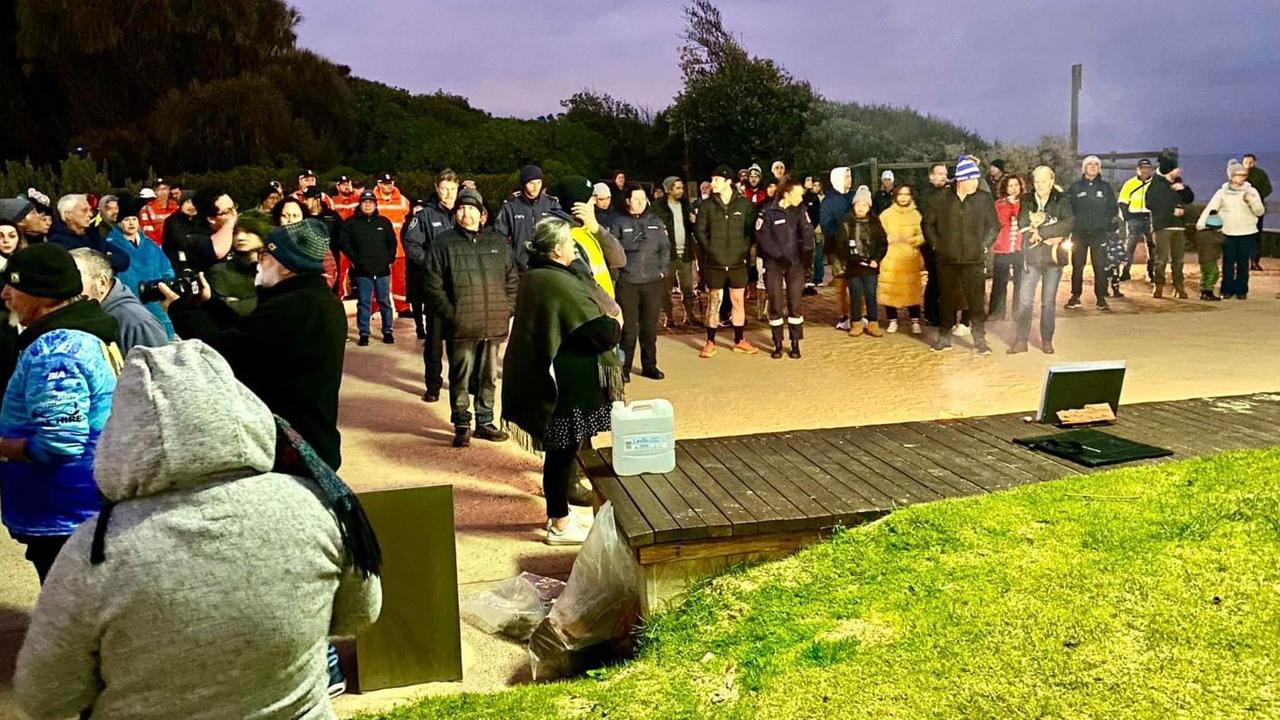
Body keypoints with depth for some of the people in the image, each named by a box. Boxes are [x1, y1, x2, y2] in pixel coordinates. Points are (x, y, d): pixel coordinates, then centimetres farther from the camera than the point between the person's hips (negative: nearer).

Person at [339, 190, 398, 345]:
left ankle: (387, 331, 14)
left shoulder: (384, 222, 8)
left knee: (385, 302, 5)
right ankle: (363, 333, 8)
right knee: (363, 303, 2)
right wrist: (354, 259, -4)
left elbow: (392, 243, 13)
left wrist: (390, 260, 4)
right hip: (362, 270, -1)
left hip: (382, 270, 1)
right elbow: (343, 242, 2)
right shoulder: (351, 223, 3)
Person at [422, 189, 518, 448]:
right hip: (460, 328, -3)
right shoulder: (445, 244, -1)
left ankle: (485, 422, 25)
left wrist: (507, 308, 4)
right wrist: (450, 314, -9)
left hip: (493, 326, 3)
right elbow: (432, 284, -3)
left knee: (489, 377, 12)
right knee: (460, 378, 3)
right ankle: (461, 426, 15)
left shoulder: (497, 242, 9)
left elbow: (512, 279, 14)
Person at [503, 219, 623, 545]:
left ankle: (557, 512, 32)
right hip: (567, 382, -9)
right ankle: (560, 525, 13)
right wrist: (617, 323, -2)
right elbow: (601, 332, -25)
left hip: (539, 375, 9)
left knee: (559, 450, 19)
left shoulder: (533, 277, 8)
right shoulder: (560, 284, -22)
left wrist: (605, 322, 11)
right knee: (564, 451, 2)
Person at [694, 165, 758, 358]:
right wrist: (709, 249, -4)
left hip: (737, 262, 0)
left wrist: (745, 249, -5)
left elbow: (751, 230, 3)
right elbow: (699, 230, 4)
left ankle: (740, 340, 20)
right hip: (714, 262, 0)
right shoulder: (707, 205, 0)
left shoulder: (745, 204, -1)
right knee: (713, 302, 5)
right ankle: (710, 342, 13)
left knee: (738, 301, 8)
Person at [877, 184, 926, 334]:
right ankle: (893, 321, 11)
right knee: (890, 290, -2)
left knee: (913, 290, 0)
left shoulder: (916, 214, 7)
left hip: (911, 259, 1)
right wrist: (889, 239, -15)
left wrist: (911, 240, -15)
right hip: (891, 259, -1)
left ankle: (915, 322, 9)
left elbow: (923, 236, 3)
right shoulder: (886, 214, 3)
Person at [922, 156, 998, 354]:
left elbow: (994, 226, 8)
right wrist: (936, 244, 4)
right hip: (947, 259, 1)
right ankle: (944, 337, 20)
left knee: (977, 301, -2)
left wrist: (984, 246, 0)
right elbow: (928, 222, 10)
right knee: (947, 299, 9)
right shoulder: (941, 200, 0)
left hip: (974, 260, -1)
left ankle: (980, 340, 6)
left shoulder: (984, 200, 0)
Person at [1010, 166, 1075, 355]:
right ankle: (1021, 340, 5)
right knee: (1025, 300, -1)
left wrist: (1040, 231, -19)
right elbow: (1022, 224, -9)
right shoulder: (1026, 200, 5)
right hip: (1031, 256, 1)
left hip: (1053, 256, -1)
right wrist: (1050, 234, -16)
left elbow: (1069, 223, -17)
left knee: (1048, 301, 6)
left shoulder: (1062, 201, 0)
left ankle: (1047, 341, 15)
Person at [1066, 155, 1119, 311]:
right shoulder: (1075, 187, 7)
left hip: (1099, 233, 0)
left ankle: (1101, 298, 1)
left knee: (1100, 266, -3)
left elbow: (1113, 208, 10)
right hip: (1079, 233, 0)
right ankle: (1075, 297, 10)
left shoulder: (1105, 187, 10)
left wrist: (1107, 225, -2)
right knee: (1077, 265, 2)